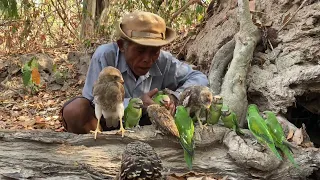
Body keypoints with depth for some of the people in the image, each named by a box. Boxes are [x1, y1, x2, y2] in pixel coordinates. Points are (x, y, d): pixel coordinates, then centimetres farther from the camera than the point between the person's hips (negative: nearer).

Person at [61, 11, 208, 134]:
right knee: (75, 110, -33)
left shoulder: (164, 61, -16)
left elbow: (199, 78, -9)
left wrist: (175, 97, -30)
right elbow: (93, 102, -29)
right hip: (105, 124, -3)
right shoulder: (105, 56, -27)